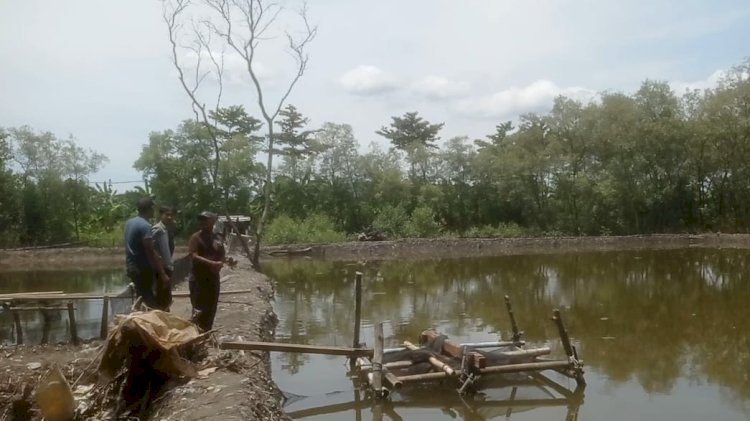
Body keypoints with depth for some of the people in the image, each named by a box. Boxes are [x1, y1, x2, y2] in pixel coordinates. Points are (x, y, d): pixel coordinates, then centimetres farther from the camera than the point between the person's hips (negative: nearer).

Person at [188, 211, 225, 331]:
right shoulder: (196, 237, -7)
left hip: (213, 278, 5)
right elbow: (193, 256, -17)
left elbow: (222, 256, 13)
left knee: (211, 309, 12)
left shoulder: (217, 238, 8)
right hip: (198, 278, -5)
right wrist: (212, 263, -24)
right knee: (199, 310, -3)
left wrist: (219, 264, -10)